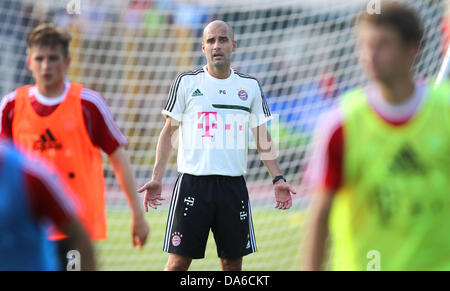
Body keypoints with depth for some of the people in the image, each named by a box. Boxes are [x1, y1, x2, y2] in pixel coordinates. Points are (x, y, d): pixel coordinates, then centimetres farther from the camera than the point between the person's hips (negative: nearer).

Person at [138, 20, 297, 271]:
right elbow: (169, 131, 6)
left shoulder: (250, 86, 10)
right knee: (179, 259, -6)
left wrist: (278, 178, 5)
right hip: (193, 182, -2)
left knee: (233, 260, 5)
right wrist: (156, 178, -2)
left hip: (234, 184, 3)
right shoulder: (186, 82, 4)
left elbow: (263, 136, 14)